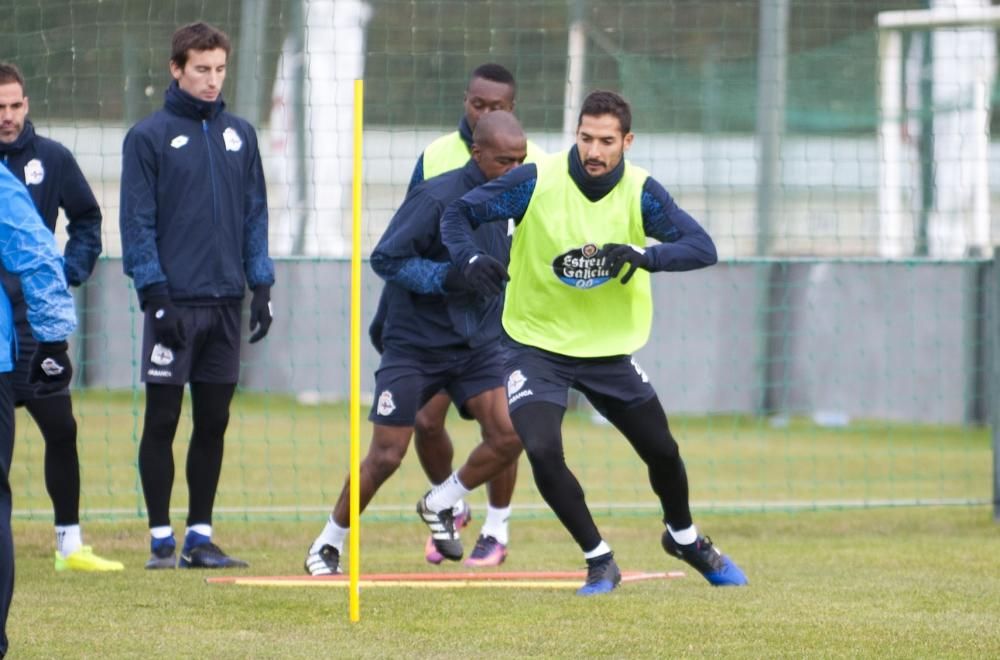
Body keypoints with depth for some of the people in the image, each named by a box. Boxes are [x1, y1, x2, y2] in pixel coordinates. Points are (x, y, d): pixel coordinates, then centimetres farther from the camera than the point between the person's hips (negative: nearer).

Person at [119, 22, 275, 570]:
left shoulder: (239, 135, 11)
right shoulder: (149, 136, -3)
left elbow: (255, 214, 14)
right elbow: (136, 221, -6)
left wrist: (261, 285, 4)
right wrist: (154, 293, -13)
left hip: (225, 301, 4)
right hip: (174, 302, -4)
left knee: (213, 425, 7)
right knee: (161, 423, -1)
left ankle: (200, 535, 14)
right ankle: (162, 539, 5)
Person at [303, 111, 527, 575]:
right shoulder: (436, 198, -19)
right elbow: (385, 258, -19)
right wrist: (444, 277, -28)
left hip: (476, 345, 5)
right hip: (415, 342, -5)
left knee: (509, 435, -12)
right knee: (387, 454, -4)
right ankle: (330, 542, 16)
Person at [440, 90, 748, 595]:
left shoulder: (640, 192, -12)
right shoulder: (536, 181, -17)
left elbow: (702, 247, -19)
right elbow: (458, 214, -11)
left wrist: (646, 256, -38)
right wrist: (470, 258, -32)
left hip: (609, 347, 2)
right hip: (536, 342, -2)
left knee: (662, 451, 10)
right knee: (542, 451, -22)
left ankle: (684, 538, 43)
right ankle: (599, 561, -2)